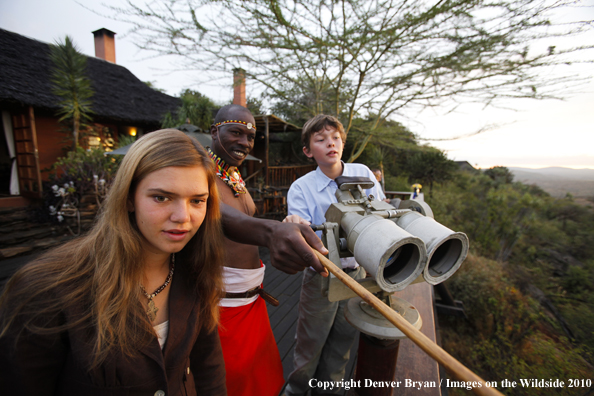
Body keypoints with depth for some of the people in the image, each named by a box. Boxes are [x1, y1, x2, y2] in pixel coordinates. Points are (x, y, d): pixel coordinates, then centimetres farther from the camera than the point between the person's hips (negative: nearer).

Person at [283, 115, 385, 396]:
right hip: (322, 276, -3)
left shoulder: (363, 173, -2)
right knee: (311, 341, 13)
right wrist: (295, 226, -42)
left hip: (358, 272, 3)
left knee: (343, 341, 21)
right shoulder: (300, 188, -11)